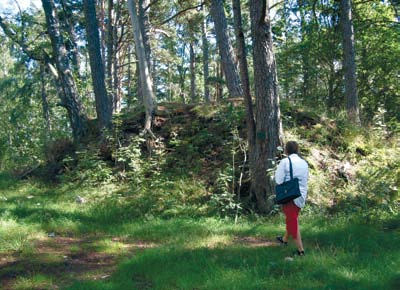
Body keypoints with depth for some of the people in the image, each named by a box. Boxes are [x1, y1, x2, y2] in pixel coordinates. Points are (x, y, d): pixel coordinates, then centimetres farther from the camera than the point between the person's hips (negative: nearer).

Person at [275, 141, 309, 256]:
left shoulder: (285, 162, -12)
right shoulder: (304, 163, 6)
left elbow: (278, 180, -14)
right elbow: (306, 179, 10)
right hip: (302, 196, 6)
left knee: (293, 221, 0)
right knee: (292, 218, 23)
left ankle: (300, 249, -2)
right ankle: (285, 239, 43)